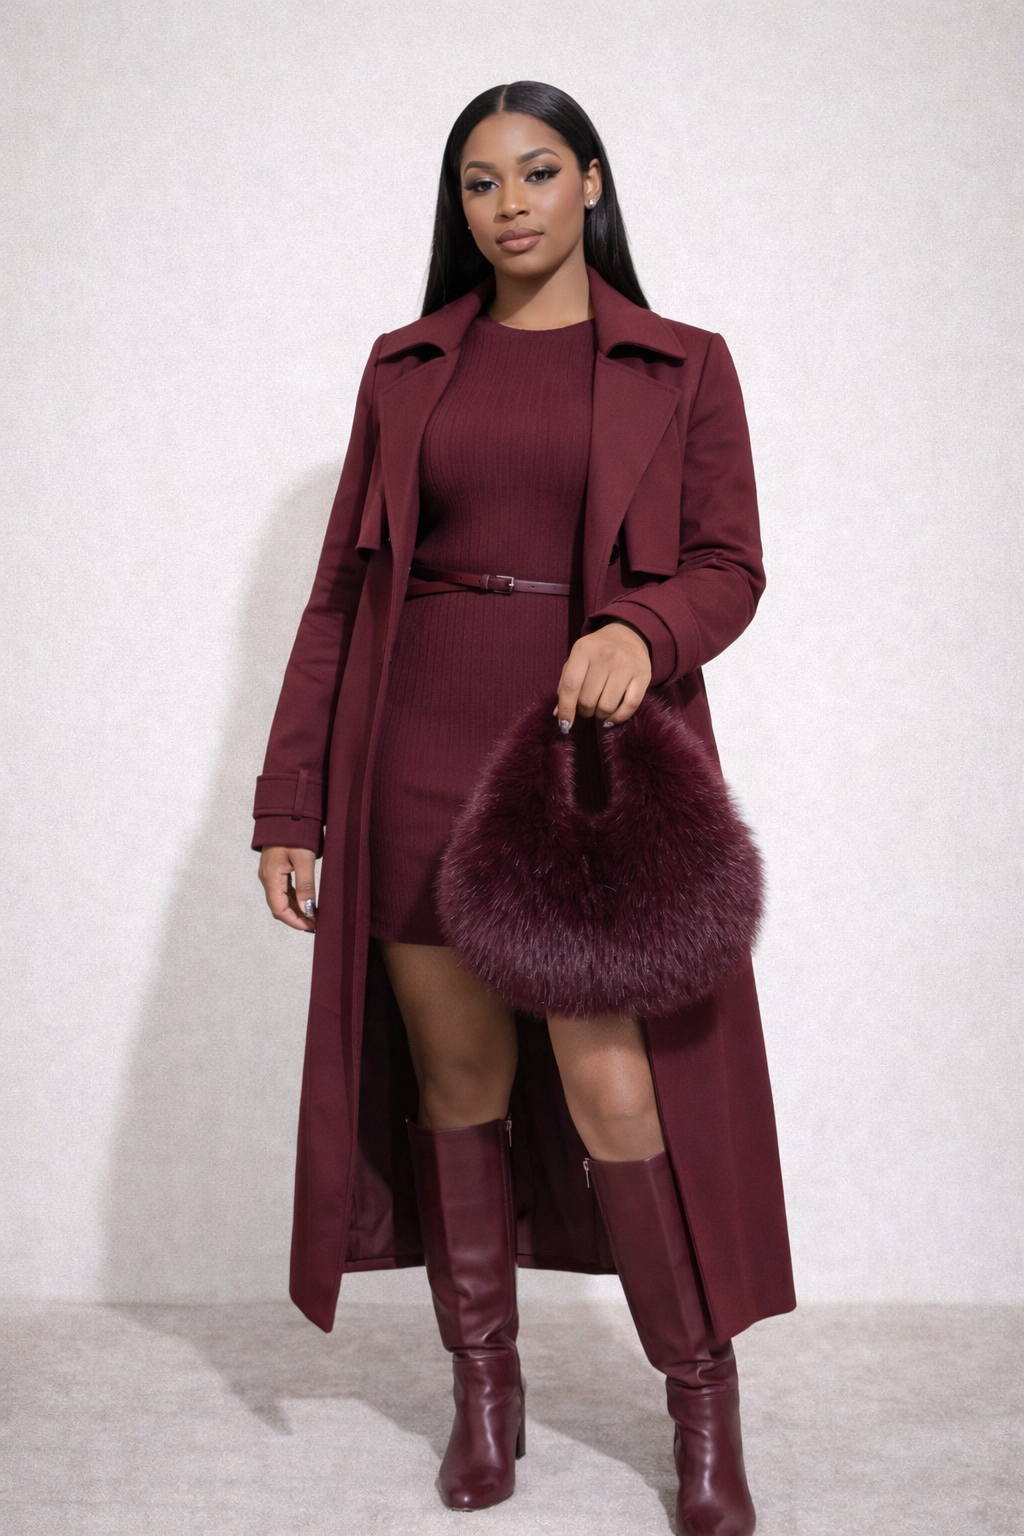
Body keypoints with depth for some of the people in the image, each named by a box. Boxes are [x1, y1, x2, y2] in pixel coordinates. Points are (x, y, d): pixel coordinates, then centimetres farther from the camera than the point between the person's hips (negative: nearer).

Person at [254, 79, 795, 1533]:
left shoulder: (683, 365, 8)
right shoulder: (405, 369, 12)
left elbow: (729, 565, 3)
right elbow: (342, 588, 10)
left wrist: (642, 629, -20)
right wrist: (293, 800, 4)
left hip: (593, 757, -2)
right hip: (422, 759, 3)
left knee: (615, 1090, -9)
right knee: (456, 1082, 7)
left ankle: (707, 1410, 12)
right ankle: (485, 1388, 25)